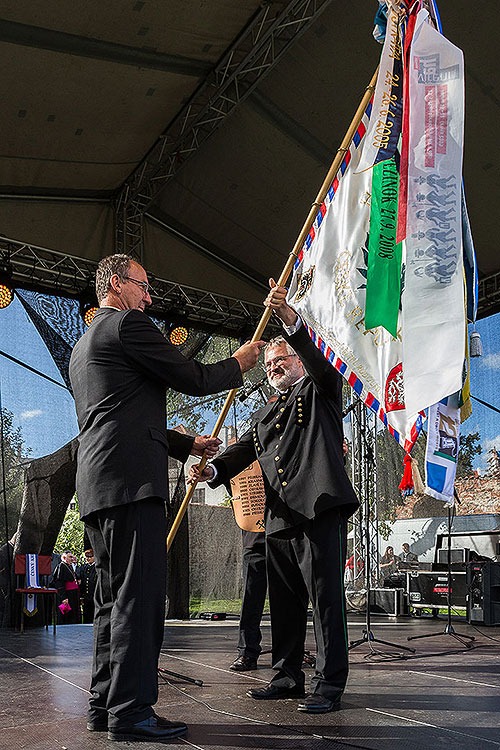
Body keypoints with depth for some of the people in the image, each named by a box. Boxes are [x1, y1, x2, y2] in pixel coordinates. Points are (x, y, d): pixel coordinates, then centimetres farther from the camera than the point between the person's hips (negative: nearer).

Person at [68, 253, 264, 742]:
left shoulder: (82, 348, 27)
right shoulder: (127, 324, -3)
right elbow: (192, 380, -5)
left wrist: (186, 444, 33)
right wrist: (238, 363, 14)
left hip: (98, 484, 10)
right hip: (131, 481, -10)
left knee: (114, 597, 12)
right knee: (140, 595, -10)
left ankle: (104, 704, 16)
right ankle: (130, 711, -8)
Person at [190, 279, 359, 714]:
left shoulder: (320, 391, 11)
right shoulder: (266, 415, 29)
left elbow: (318, 361, -11)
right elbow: (244, 451, 15)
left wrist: (290, 318, -28)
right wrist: (212, 470, -6)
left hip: (320, 510, -7)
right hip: (279, 517, 7)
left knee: (326, 597, -5)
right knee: (284, 601, 12)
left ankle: (329, 685, 2)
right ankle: (288, 677, 22)